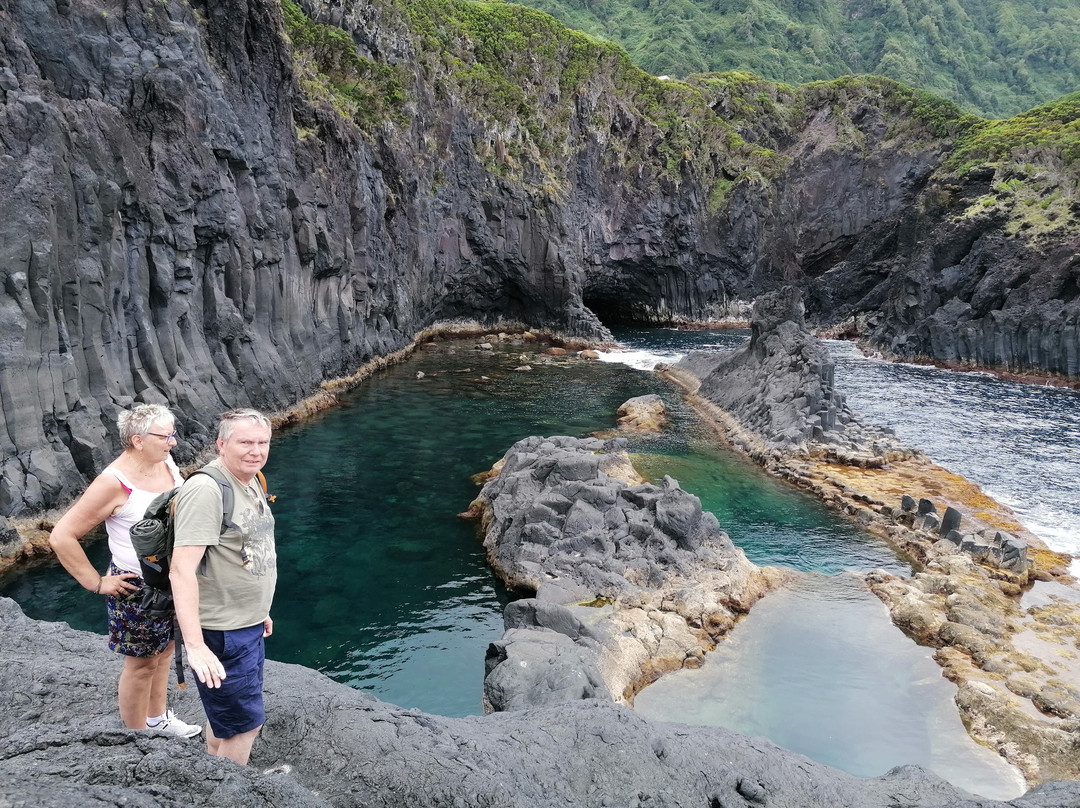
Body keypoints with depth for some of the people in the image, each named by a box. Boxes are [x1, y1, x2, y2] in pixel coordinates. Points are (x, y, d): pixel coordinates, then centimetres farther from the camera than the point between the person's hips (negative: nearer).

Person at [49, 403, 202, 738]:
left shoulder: (167, 463, -4)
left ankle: (157, 719, 43)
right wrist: (97, 583, -16)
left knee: (163, 651, 22)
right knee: (141, 663, 9)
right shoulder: (115, 482, -24)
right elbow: (61, 537, -21)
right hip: (136, 587, -7)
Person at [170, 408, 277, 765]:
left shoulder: (252, 482, 5)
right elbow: (181, 569, -30)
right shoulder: (205, 490, -24)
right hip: (221, 634, -9)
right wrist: (195, 645, -35)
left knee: (225, 715, 24)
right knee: (245, 723, 3)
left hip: (248, 626, 9)